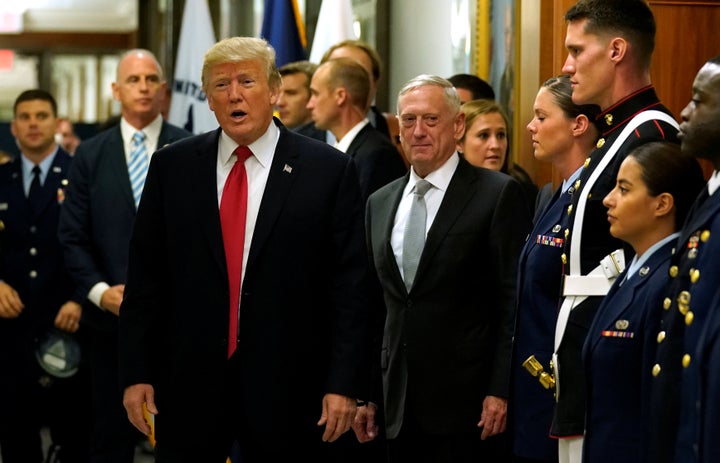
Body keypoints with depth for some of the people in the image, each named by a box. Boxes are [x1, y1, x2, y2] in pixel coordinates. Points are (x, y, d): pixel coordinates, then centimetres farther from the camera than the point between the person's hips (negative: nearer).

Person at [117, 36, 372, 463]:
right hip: (190, 378, 2)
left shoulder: (330, 170, -1)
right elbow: (145, 276, 7)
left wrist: (345, 383, -9)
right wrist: (136, 372, 2)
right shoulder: (172, 167, 6)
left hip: (288, 383, -2)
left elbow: (350, 286, -3)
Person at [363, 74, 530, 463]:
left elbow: (514, 301, -7)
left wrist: (501, 391, -12)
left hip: (465, 402, -5)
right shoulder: (379, 203, 14)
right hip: (397, 407, 5)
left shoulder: (498, 194, -3)